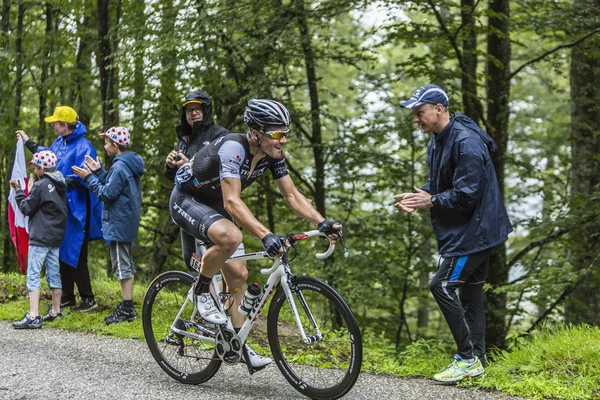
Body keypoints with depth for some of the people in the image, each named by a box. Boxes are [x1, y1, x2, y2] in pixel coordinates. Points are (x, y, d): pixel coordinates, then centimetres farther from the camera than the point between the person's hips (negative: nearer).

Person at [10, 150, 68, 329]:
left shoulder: (41, 185, -14)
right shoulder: (60, 185, 10)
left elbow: (27, 208, -7)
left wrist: (19, 192, 5)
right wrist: (32, 191, 14)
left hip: (40, 237, -8)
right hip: (56, 236, 8)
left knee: (33, 275, -9)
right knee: (54, 274, 16)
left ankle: (33, 316, -15)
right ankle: (55, 311, 24)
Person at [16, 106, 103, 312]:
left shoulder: (83, 147, -17)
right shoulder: (59, 142, 9)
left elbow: (82, 180, -24)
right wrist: (28, 142, 36)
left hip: (76, 209, -9)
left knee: (75, 254, -6)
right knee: (61, 251, 13)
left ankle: (88, 299, 3)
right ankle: (67, 296, 24)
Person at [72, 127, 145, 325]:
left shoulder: (120, 166, -19)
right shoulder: (130, 163, 11)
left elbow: (108, 193, -19)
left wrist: (89, 178, -11)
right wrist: (98, 172, 10)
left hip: (119, 224, -10)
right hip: (128, 221, 10)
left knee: (122, 265, -6)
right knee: (126, 265, 15)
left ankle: (126, 309, -3)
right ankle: (127, 307, 22)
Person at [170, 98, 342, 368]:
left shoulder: (273, 155, -10)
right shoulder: (233, 149, -33)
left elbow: (292, 195, -4)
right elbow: (233, 202, -41)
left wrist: (322, 223, -19)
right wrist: (265, 235, -52)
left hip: (214, 205, 8)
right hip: (186, 200, -8)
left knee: (238, 275, 3)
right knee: (230, 236, -37)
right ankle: (201, 290, -12)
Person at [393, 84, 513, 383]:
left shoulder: (466, 142, -23)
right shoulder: (437, 142, 10)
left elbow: (466, 194, -26)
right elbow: (438, 183, 18)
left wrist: (432, 201, -15)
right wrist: (419, 196, -1)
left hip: (474, 229, -10)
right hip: (473, 231, 10)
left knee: (443, 285, -12)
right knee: (470, 290, 13)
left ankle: (467, 356, -3)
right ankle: (474, 361, 20)